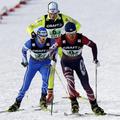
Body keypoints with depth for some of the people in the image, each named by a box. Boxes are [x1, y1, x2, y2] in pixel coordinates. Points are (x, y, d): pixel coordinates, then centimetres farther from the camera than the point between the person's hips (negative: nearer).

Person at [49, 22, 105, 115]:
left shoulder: (81, 38, -23)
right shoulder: (62, 39, -23)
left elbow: (93, 45, -9)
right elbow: (52, 49, -13)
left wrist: (95, 59, -16)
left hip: (78, 62, 1)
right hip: (66, 63, -1)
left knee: (86, 84, -3)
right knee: (70, 80, -28)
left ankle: (94, 105, 11)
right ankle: (74, 102, -15)